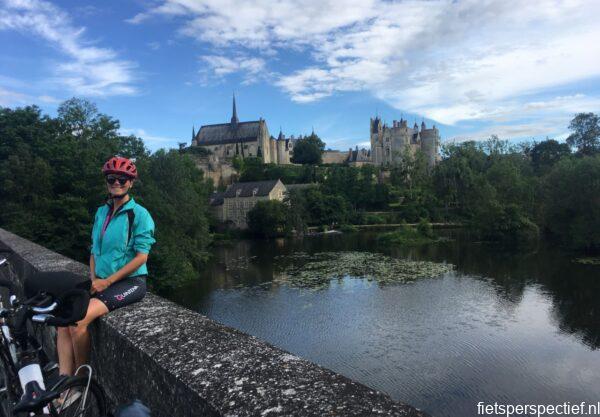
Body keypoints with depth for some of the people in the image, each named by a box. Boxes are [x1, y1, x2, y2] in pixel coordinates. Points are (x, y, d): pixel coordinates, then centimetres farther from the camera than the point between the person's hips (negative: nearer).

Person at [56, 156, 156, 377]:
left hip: (130, 282, -6)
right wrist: (93, 279, 0)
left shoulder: (139, 214, -9)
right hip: (102, 282, 7)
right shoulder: (101, 212, 12)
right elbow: (94, 250, 16)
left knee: (78, 320, -22)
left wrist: (107, 281, -14)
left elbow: (141, 257, -14)